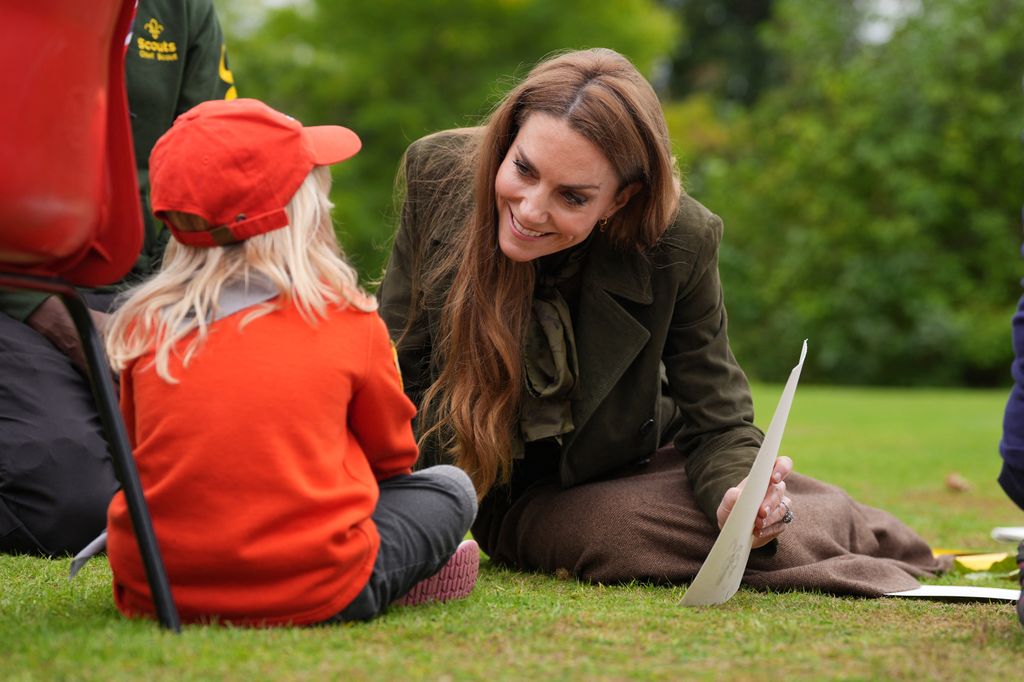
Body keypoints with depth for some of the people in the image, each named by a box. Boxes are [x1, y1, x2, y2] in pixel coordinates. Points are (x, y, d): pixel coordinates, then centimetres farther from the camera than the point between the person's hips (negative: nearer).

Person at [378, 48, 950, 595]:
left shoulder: (679, 244, -24)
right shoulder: (438, 175, -21)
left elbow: (716, 421, -15)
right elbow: (399, 365, -10)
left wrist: (737, 492, -38)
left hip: (640, 466, 1)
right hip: (509, 499, -1)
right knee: (632, 534, -31)